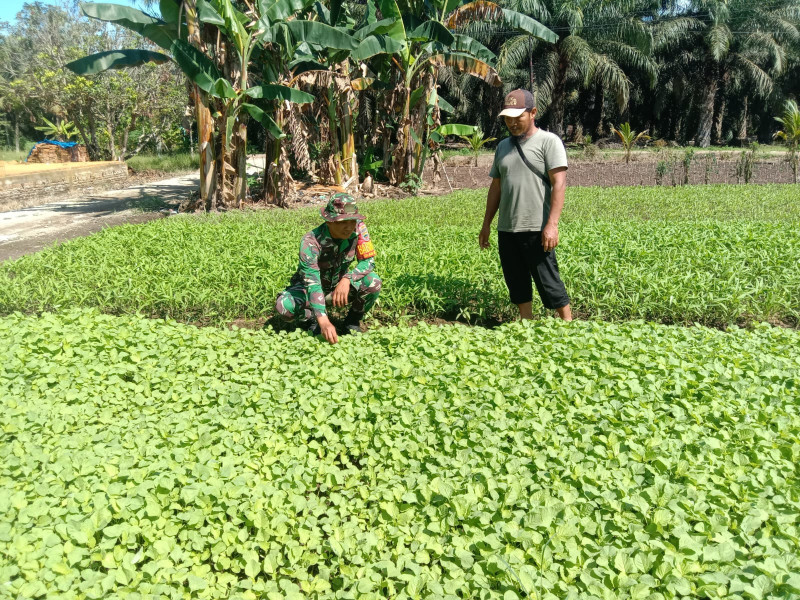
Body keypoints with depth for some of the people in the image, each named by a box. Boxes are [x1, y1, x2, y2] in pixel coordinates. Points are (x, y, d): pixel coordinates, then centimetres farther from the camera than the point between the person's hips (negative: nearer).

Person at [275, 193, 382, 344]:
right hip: (309, 288, -2)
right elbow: (311, 281, -39)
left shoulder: (358, 228, -21)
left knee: (373, 282, -28)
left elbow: (368, 260, -17)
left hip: (340, 286, 3)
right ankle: (312, 321, 2)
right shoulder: (311, 241, -32)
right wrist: (323, 321, -51)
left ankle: (352, 321, -1)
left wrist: (347, 279, -38)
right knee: (284, 306, -33)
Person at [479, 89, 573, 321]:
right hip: (507, 229, 6)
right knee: (517, 282, 10)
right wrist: (486, 225, 17)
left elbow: (559, 184, -11)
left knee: (548, 282, -4)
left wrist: (552, 224, -20)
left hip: (536, 230, -6)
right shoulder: (503, 146, 18)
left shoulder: (548, 141, -2)